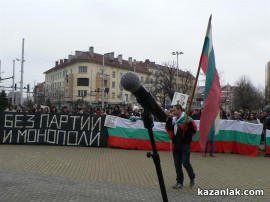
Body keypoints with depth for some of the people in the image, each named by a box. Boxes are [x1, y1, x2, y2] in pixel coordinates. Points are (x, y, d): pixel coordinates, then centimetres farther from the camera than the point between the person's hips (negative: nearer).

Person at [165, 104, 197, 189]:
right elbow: (168, 128, 1)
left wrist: (189, 123, -32)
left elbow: (194, 129, -15)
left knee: (186, 163, -4)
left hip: (185, 145, -6)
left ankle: (192, 178, 22)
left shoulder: (187, 119, -10)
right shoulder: (173, 120, 9)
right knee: (177, 165, 9)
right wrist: (169, 118, -7)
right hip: (175, 145, 6)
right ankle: (179, 182, 20)